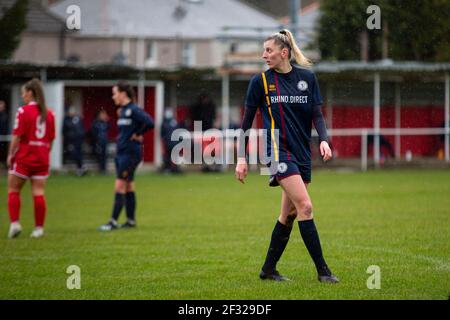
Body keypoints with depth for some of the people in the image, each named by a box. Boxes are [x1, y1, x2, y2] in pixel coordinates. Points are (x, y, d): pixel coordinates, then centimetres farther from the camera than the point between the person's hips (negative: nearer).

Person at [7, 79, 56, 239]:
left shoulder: (24, 111, -10)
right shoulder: (49, 113, 7)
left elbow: (17, 136, -12)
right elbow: (51, 139, 11)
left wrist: (10, 155, -4)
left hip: (24, 157, -5)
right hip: (42, 159, 5)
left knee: (13, 190, 6)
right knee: (39, 193, 3)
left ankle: (15, 223, -4)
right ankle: (39, 227, 2)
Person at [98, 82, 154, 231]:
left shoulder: (133, 110, -15)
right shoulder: (123, 111, 13)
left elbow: (149, 123, -26)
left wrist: (138, 134, -14)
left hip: (130, 154, -9)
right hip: (121, 153, 9)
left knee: (120, 186, -10)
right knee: (128, 187, 12)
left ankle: (114, 221, -9)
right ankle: (131, 220, 18)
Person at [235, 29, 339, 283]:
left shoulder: (307, 77, 6)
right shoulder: (260, 81, 0)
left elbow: (317, 114, 6)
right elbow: (248, 121, 4)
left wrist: (324, 140, -12)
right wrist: (242, 158, 2)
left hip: (302, 152, 4)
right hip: (278, 150, -4)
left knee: (289, 214, 7)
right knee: (305, 206, -17)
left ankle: (269, 269, 19)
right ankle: (322, 270, -14)